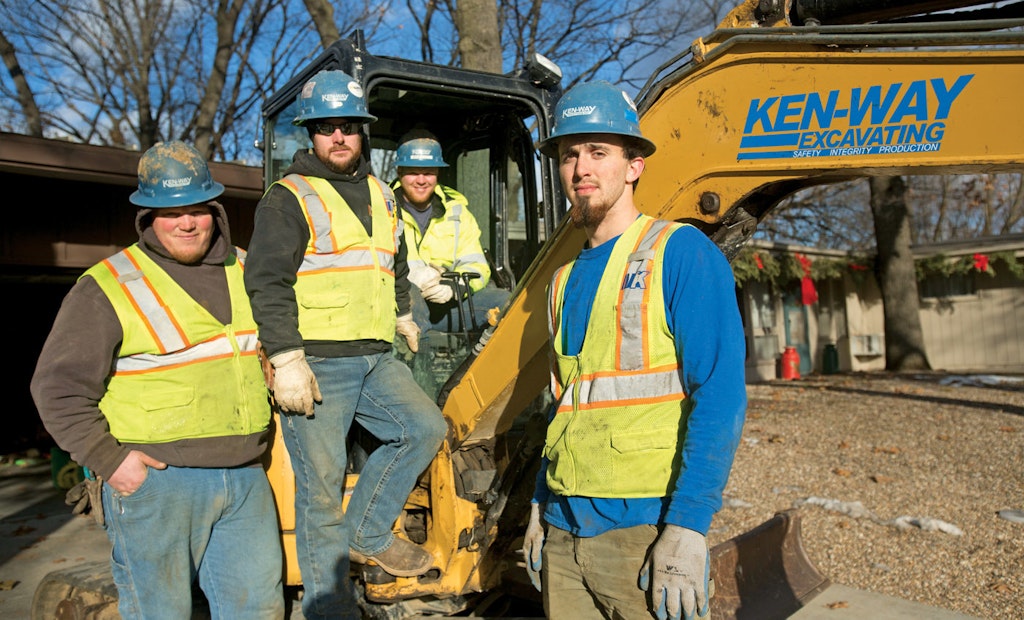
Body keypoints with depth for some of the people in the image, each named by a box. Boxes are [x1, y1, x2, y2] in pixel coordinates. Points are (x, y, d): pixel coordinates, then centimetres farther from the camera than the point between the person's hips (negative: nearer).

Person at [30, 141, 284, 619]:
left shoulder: (246, 272, 10)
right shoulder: (109, 287, -5)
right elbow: (59, 388, -5)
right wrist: (108, 461, -10)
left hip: (247, 478, 5)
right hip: (156, 480, -4)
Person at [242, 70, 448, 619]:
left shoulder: (380, 195, 17)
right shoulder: (288, 200, -5)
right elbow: (266, 283, -13)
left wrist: (403, 316, 38)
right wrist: (286, 359, -19)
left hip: (373, 360, 7)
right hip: (315, 366, -6)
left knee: (425, 428, -1)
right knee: (322, 482, 0)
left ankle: (367, 533, 16)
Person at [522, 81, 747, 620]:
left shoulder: (681, 253, -8)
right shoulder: (567, 277, 12)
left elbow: (719, 395, -15)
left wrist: (686, 527, -19)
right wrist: (541, 505, 16)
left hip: (644, 525, -6)